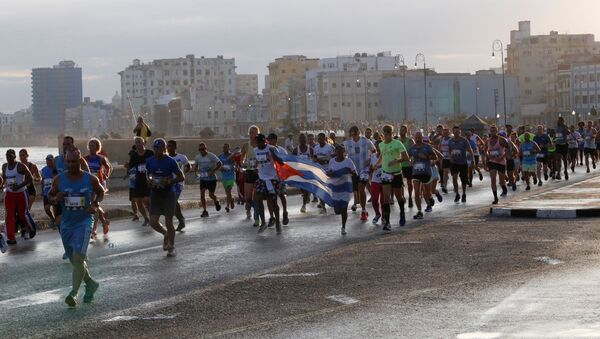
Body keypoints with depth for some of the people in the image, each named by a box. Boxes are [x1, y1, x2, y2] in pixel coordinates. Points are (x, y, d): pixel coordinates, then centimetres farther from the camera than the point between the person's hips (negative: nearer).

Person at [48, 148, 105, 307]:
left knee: (78, 256, -19)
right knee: (74, 259, 13)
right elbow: (50, 195, 11)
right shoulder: (59, 179, -1)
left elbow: (101, 192, 12)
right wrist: (56, 199, -12)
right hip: (66, 223, 4)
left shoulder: (90, 179, -5)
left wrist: (95, 204, -7)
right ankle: (91, 283, 36)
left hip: (84, 221, -4)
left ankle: (74, 293, -17)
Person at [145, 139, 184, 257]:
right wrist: (149, 179, -4)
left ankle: (171, 247, 17)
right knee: (153, 222, -4)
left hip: (169, 194, -4)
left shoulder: (170, 162, -11)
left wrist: (168, 181, -21)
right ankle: (166, 234, 29)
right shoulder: (150, 161, 0)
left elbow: (181, 177, -7)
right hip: (155, 194, 4)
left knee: (168, 222, -2)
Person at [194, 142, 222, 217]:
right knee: (202, 193, -11)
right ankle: (204, 211, -4)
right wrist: (196, 172, -1)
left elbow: (219, 164, -14)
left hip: (211, 178, -4)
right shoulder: (197, 157, 2)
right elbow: (196, 165, 20)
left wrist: (213, 172, -24)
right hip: (203, 178, 4)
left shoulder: (211, 156, -13)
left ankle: (216, 202, 37)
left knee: (211, 195, 1)